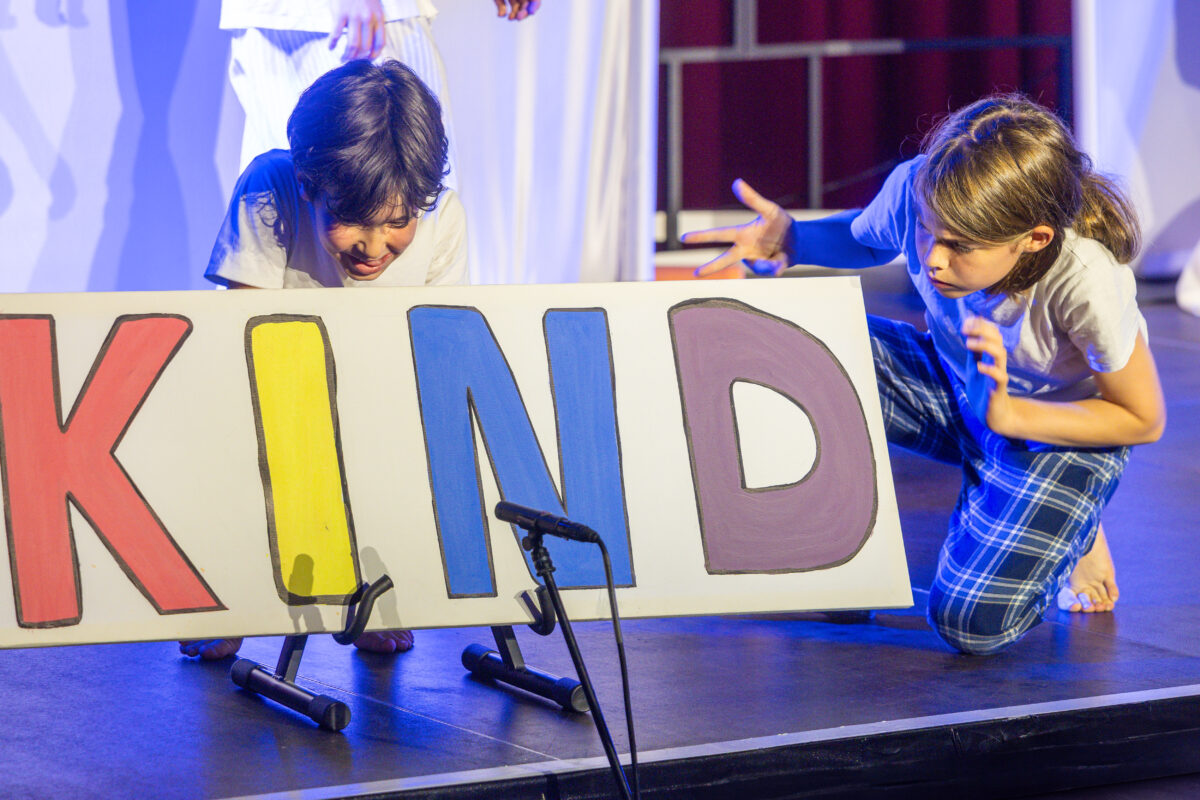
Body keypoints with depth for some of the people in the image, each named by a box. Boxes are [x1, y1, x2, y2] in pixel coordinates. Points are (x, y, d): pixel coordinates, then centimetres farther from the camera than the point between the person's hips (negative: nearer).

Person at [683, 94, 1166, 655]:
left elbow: (1144, 420, -20)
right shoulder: (914, 191, -27)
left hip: (1061, 425, -4)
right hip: (954, 386, 4)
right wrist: (793, 241, -21)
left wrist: (1006, 415, -33)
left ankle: (1068, 534, 11)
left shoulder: (1089, 283, -38)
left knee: (971, 625, -23)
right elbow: (863, 239, 1)